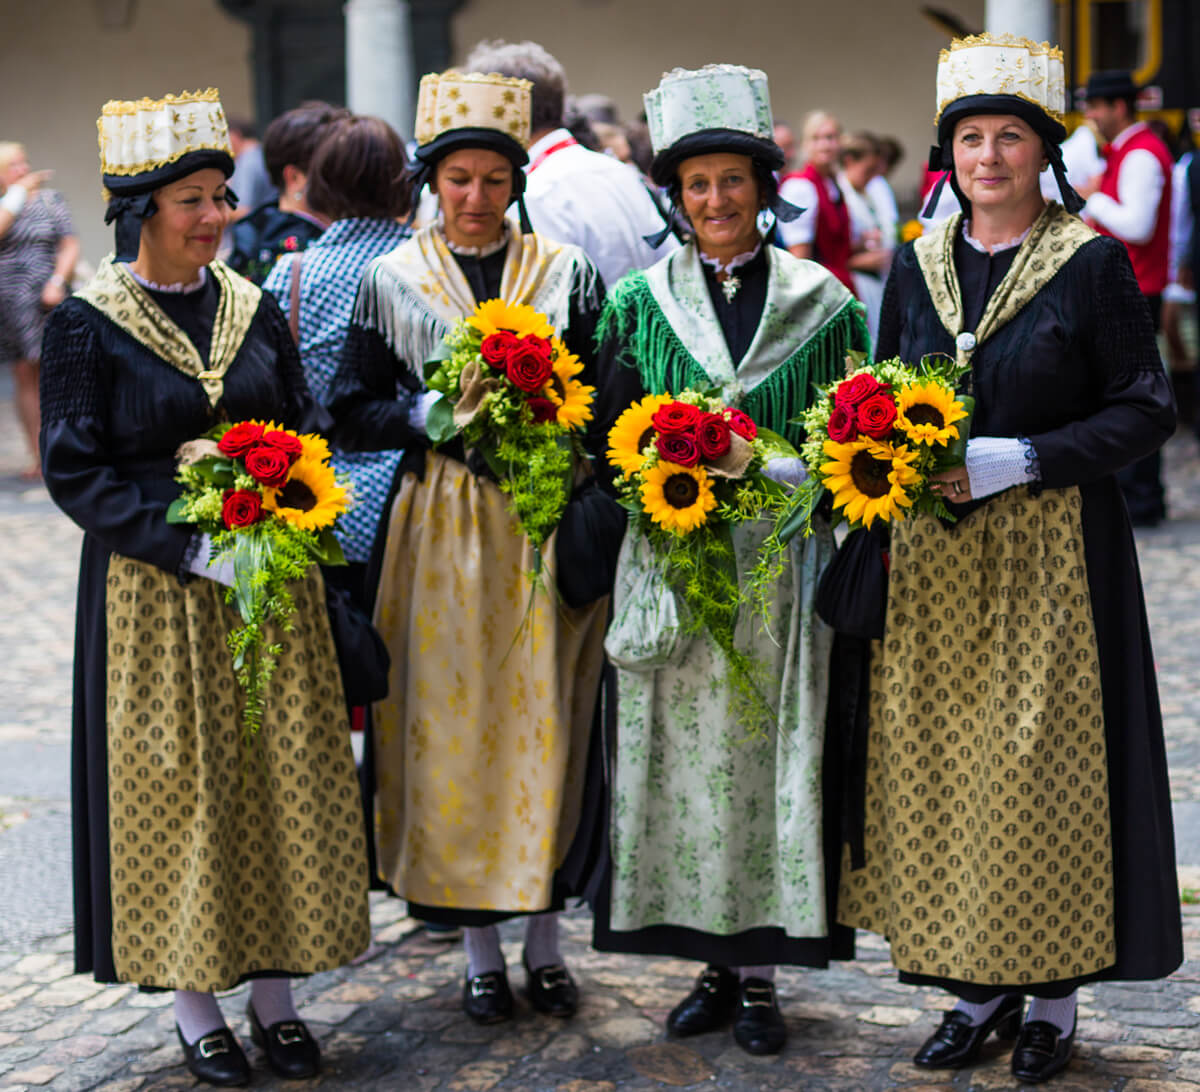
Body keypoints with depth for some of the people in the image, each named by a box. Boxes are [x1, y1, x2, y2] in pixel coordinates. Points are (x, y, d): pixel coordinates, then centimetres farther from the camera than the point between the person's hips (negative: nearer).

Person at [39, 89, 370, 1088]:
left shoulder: (255, 310, 6)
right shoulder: (89, 323, -7)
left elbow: (308, 435, 13)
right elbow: (75, 472, -9)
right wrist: (192, 549, -18)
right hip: (155, 594, -4)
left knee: (282, 777, 6)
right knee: (173, 786, 2)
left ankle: (276, 994, 18)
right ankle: (195, 1003, 15)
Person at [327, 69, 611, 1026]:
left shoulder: (568, 272, 5)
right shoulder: (391, 280, 4)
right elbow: (352, 416, 2)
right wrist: (433, 413, -14)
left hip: (546, 525, 0)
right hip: (440, 528, 0)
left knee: (546, 722, 3)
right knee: (453, 725, 2)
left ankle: (544, 937, 17)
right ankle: (480, 946, 15)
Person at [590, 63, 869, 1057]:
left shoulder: (821, 303, 6)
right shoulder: (640, 302, 8)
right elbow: (609, 435, 7)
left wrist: (768, 472, -12)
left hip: (782, 565, -1)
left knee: (773, 758, 0)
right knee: (685, 759, 2)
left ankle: (759, 973, 9)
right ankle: (717, 964, 14)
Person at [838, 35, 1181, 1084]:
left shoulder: (1093, 263, -5)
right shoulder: (918, 263, 8)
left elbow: (1145, 409, -6)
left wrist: (1015, 460, -16)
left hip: (1052, 554, -4)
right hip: (932, 556, 4)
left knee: (1043, 763, -2)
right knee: (940, 763, 5)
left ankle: (1053, 993, 12)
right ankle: (979, 985, 17)